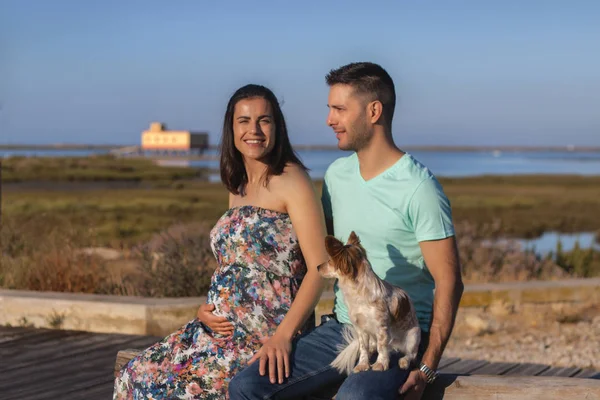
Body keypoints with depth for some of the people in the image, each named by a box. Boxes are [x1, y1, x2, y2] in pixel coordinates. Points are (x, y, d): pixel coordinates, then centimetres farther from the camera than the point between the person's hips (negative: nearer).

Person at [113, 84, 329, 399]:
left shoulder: (290, 180, -7)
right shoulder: (238, 188, 17)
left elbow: (320, 267, -14)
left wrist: (283, 336, -25)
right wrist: (207, 309, 3)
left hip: (265, 337, -8)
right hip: (223, 327, 8)